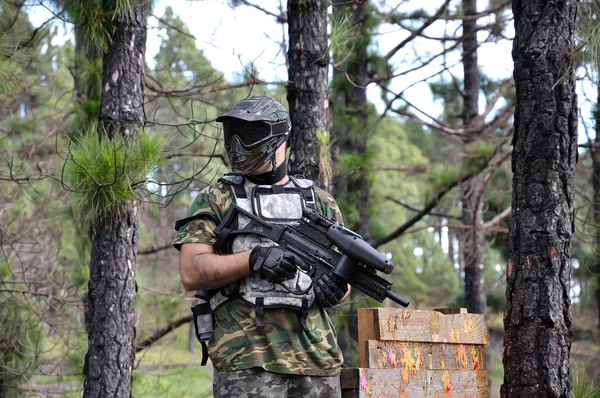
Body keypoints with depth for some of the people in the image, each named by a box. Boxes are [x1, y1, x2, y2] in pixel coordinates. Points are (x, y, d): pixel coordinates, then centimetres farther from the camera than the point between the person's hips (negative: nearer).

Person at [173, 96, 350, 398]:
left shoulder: (319, 202, 15)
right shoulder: (215, 199, 8)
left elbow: (343, 279, 17)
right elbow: (191, 274, -3)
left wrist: (334, 289, -8)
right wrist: (254, 258, -17)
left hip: (316, 358, 3)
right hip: (246, 360, -3)